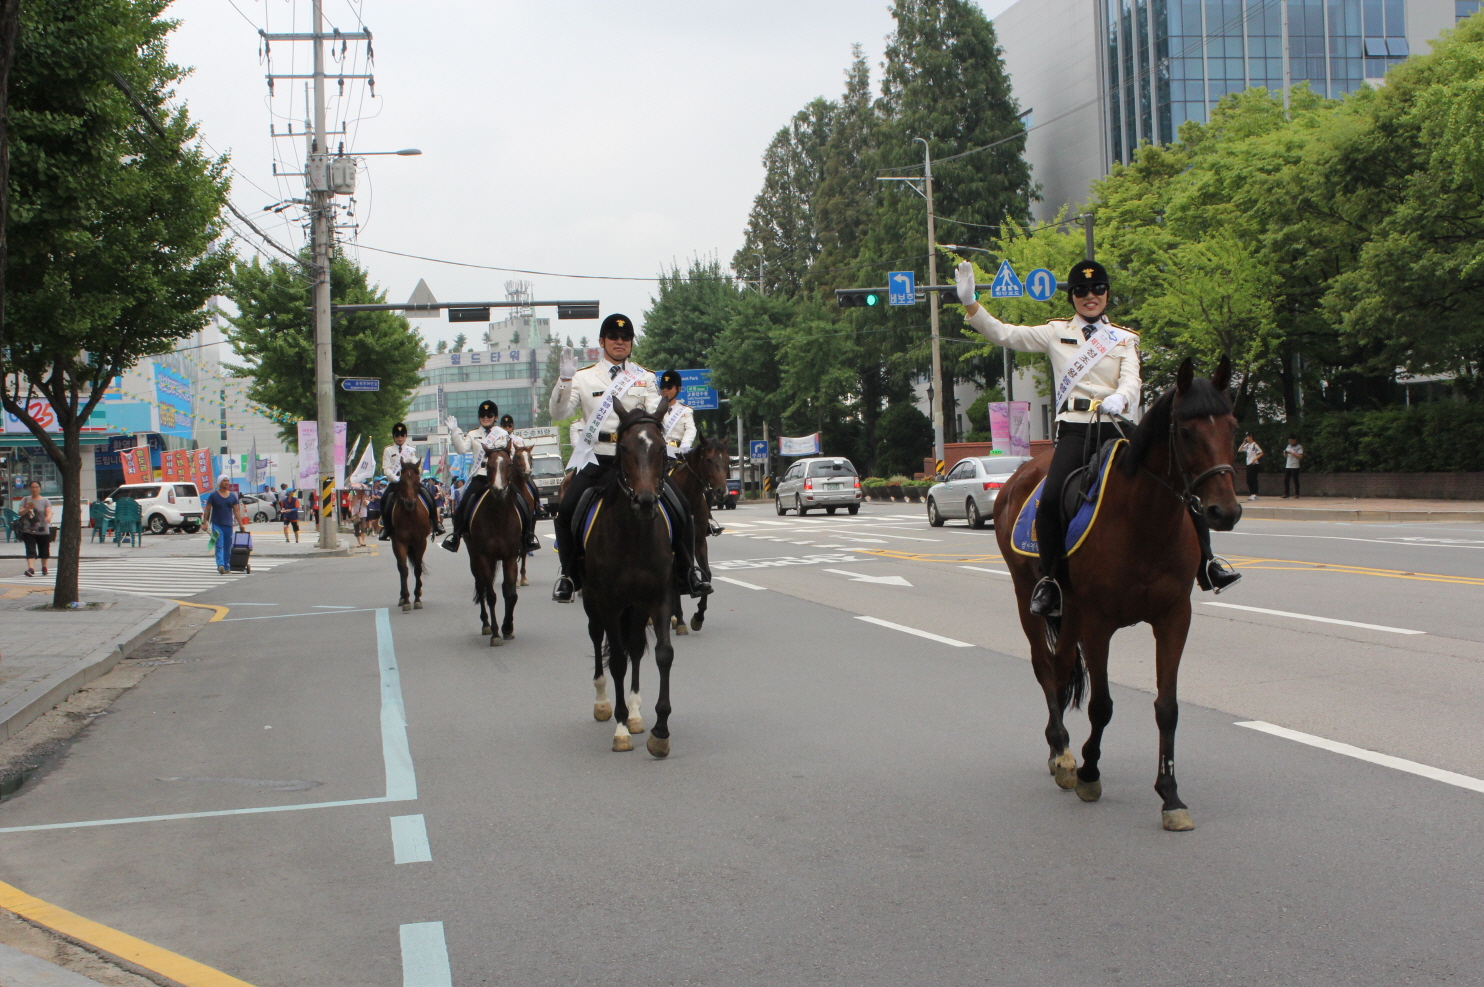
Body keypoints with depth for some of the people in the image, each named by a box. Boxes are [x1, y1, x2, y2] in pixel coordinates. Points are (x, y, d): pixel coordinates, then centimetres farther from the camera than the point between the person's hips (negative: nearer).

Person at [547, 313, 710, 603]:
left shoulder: (644, 378, 12)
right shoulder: (584, 377, 8)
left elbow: (657, 414, 0)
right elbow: (557, 413, -3)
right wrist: (565, 380, -18)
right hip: (597, 459, -1)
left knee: (680, 507, -14)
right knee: (567, 510, -20)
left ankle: (690, 568, 1)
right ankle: (568, 573, -3)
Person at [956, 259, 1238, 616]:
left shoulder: (1125, 339, 15)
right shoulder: (1056, 334, 14)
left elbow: (1132, 382, -1)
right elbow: (1002, 334, 10)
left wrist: (1118, 399, -25)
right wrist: (968, 302, -3)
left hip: (1117, 428, 2)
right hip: (1074, 431, -2)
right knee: (1051, 499, -27)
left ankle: (1206, 565, -1)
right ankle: (1049, 580, -12)